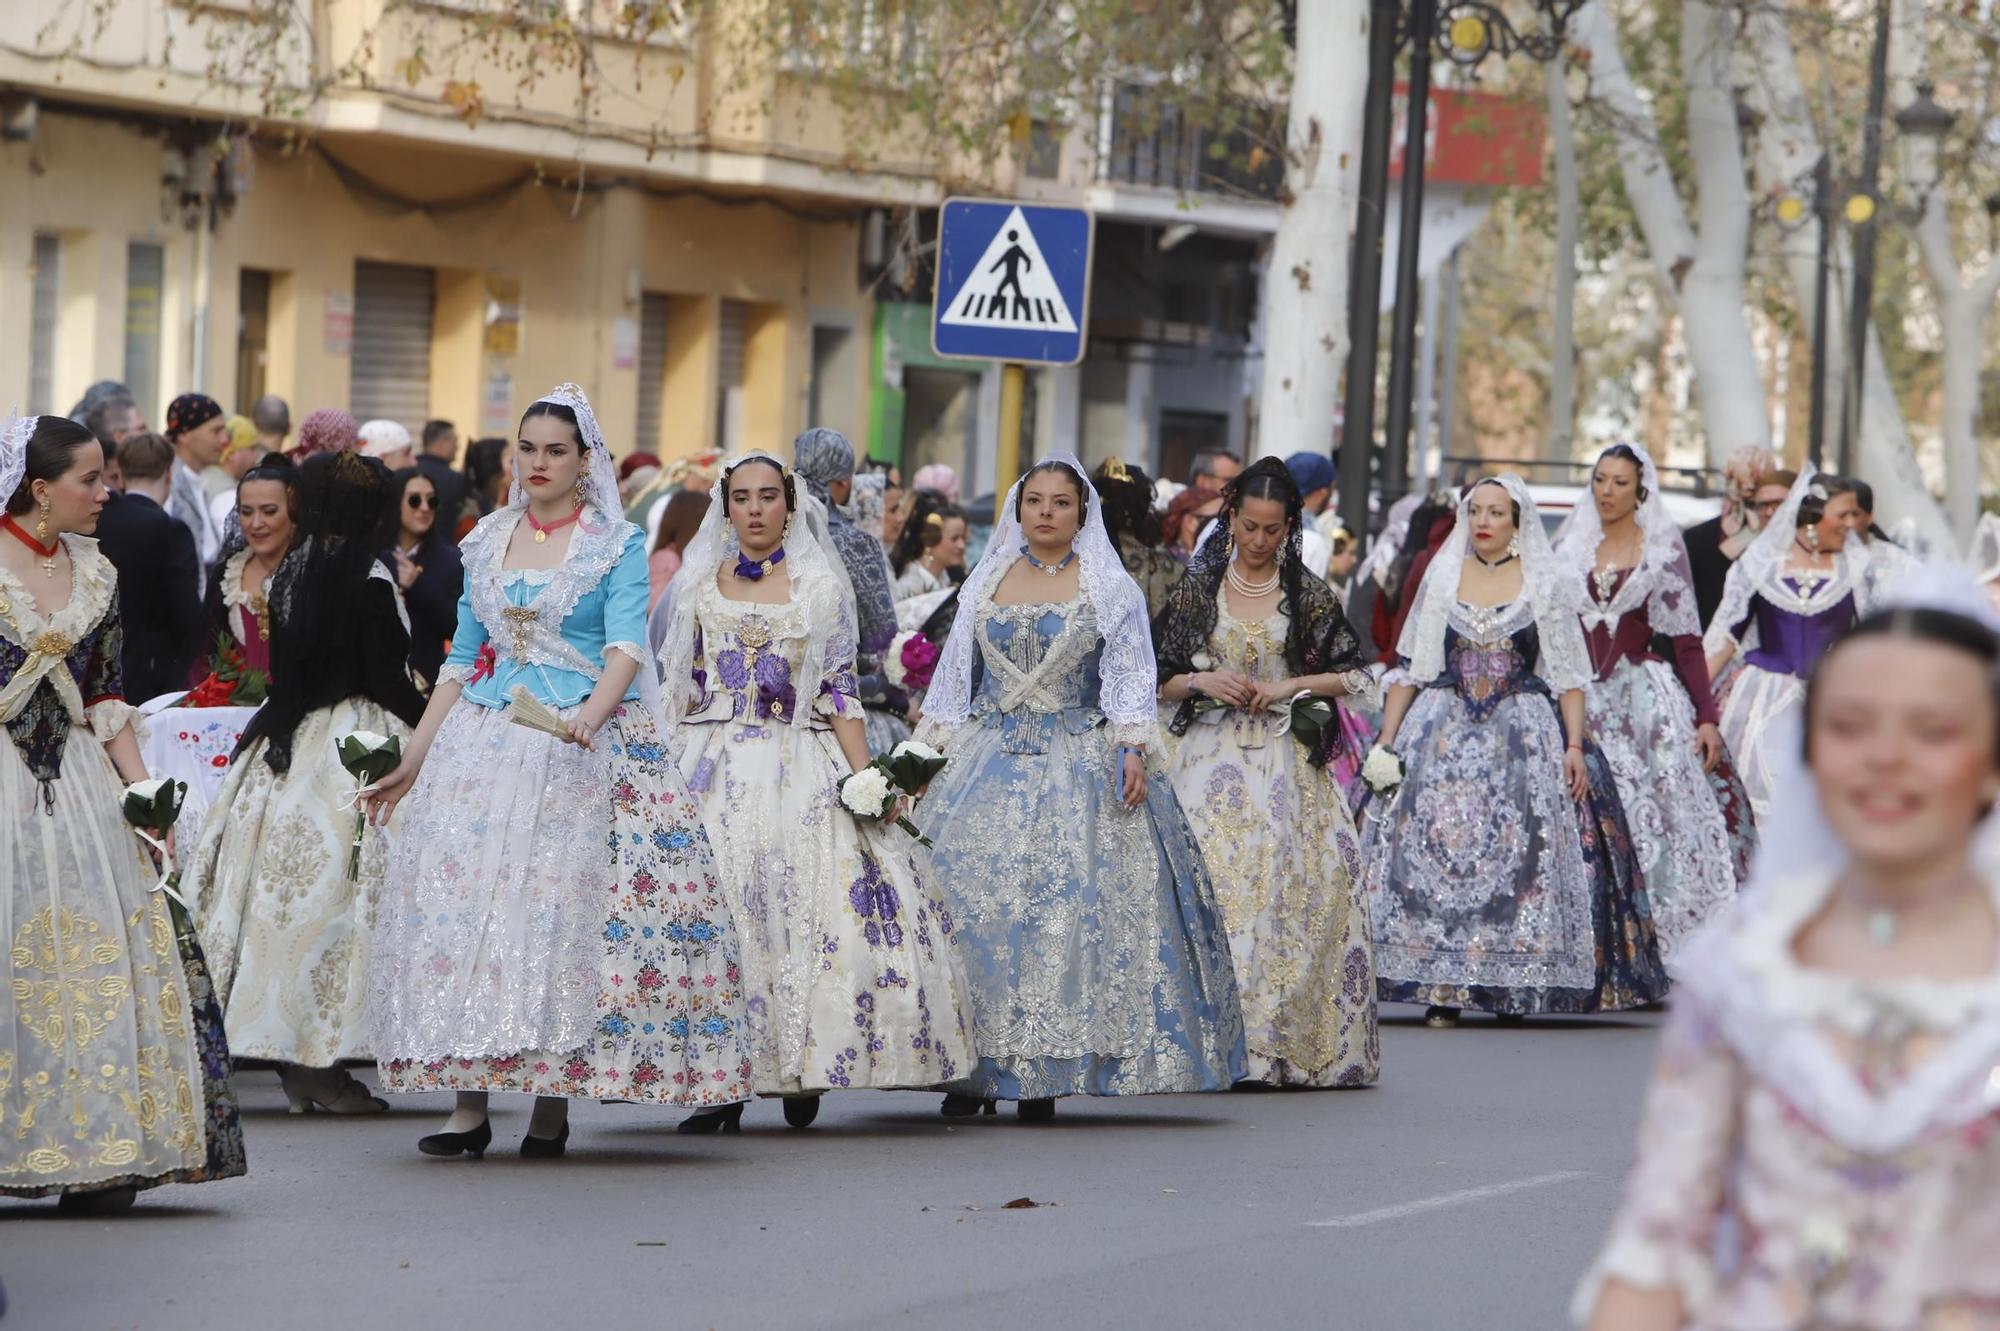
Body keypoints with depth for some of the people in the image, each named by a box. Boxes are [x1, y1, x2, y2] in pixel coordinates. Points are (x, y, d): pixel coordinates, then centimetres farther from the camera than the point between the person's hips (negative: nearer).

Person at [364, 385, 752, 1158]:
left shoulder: (618, 545, 1)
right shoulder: (486, 544, 14)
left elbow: (626, 646, -12)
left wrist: (590, 716, -31)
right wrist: (414, 760, 16)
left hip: (581, 745, -4)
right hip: (485, 742, 4)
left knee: (565, 905, -9)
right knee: (462, 897, -7)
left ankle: (552, 1103, -3)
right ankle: (469, 1105, -6)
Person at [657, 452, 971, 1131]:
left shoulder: (820, 584, 4)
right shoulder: (699, 584, 11)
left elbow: (839, 691, 2)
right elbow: (679, 689, 14)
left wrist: (863, 778, -7)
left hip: (797, 769, -2)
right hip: (711, 769, 2)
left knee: (804, 911, -8)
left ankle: (802, 1073, 0)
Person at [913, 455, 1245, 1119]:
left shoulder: (1111, 589, 5)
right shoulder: (986, 584, 13)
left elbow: (1132, 678, 1)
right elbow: (955, 675, 16)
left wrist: (1135, 749, -13)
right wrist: (928, 754, 9)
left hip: (1081, 765, -3)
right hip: (990, 761, 3)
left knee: (1067, 907, -10)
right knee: (971, 897, -6)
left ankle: (1044, 1072, -6)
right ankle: (976, 1067, -2)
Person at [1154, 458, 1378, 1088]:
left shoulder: (1309, 596, 6)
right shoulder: (1194, 590, 7)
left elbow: (1356, 676, 8)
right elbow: (1155, 681, 10)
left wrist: (1292, 685, -5)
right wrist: (1201, 682, -8)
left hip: (1286, 766, 0)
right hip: (1210, 762, 0)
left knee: (1289, 894, -7)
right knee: (1209, 888, -11)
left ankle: (1284, 1043, -3)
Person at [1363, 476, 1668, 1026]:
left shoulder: (1546, 583, 5)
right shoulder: (1441, 579, 11)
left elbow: (1568, 675, 3)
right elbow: (1410, 670, 12)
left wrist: (1575, 744, -8)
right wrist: (1387, 740, 4)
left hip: (1525, 734, -2)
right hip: (1445, 730, 2)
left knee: (1522, 851, -9)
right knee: (1436, 846, -9)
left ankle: (1516, 989, -4)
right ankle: (1442, 986, -8)